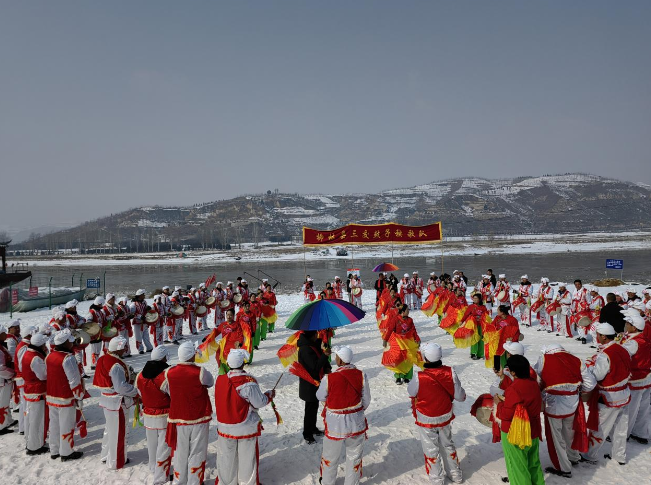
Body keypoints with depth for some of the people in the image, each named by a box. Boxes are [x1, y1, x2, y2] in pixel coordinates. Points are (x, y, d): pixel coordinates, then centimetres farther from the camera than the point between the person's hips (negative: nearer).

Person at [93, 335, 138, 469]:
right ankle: (116, 462, 19)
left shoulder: (103, 360, 2)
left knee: (110, 428, 25)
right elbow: (121, 387, -27)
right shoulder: (116, 365, -26)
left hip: (107, 400, 9)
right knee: (119, 432, 6)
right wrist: (136, 391, -14)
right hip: (117, 403, -9)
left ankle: (106, 456, 40)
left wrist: (129, 377, 5)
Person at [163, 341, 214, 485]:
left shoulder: (169, 373, -11)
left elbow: (165, 390, 3)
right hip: (199, 419, -3)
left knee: (180, 452, 19)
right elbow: (211, 382, -2)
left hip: (178, 418, 3)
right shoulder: (200, 372, -19)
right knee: (197, 453, 12)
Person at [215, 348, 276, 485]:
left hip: (225, 426, 4)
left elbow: (224, 400, 4)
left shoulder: (220, 380, -8)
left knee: (227, 456, 19)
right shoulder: (248, 381, -22)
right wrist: (270, 395, 2)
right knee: (246, 456, 13)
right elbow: (260, 402, -15)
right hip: (246, 427, -4)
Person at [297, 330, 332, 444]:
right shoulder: (305, 349, -28)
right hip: (309, 384, -9)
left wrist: (327, 368, -7)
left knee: (314, 406, 23)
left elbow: (320, 357, 10)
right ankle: (307, 434, 19)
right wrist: (325, 355, -40)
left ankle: (313, 428, 40)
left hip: (315, 382, 9)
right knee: (310, 409, 4)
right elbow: (315, 367, -29)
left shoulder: (315, 344, 2)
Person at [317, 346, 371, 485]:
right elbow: (366, 400, -3)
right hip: (356, 423, 2)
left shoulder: (329, 378, -20)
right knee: (354, 456, 21)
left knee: (330, 457, 21)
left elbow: (320, 397, -2)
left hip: (336, 425, -1)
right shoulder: (361, 375, -13)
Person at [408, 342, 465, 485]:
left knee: (431, 449, 17)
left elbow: (411, 392, -11)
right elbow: (459, 396, -13)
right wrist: (462, 395, 10)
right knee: (448, 445, 26)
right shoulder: (450, 372, -22)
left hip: (427, 420, -4)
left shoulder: (420, 377, -32)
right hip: (445, 416, 4)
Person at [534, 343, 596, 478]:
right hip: (572, 405, 5)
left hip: (553, 405, -4)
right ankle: (573, 457, 49)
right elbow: (590, 384, 4)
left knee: (556, 437, 13)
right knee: (569, 432, 28)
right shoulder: (576, 361, 3)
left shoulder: (544, 359, -6)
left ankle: (563, 469, 25)